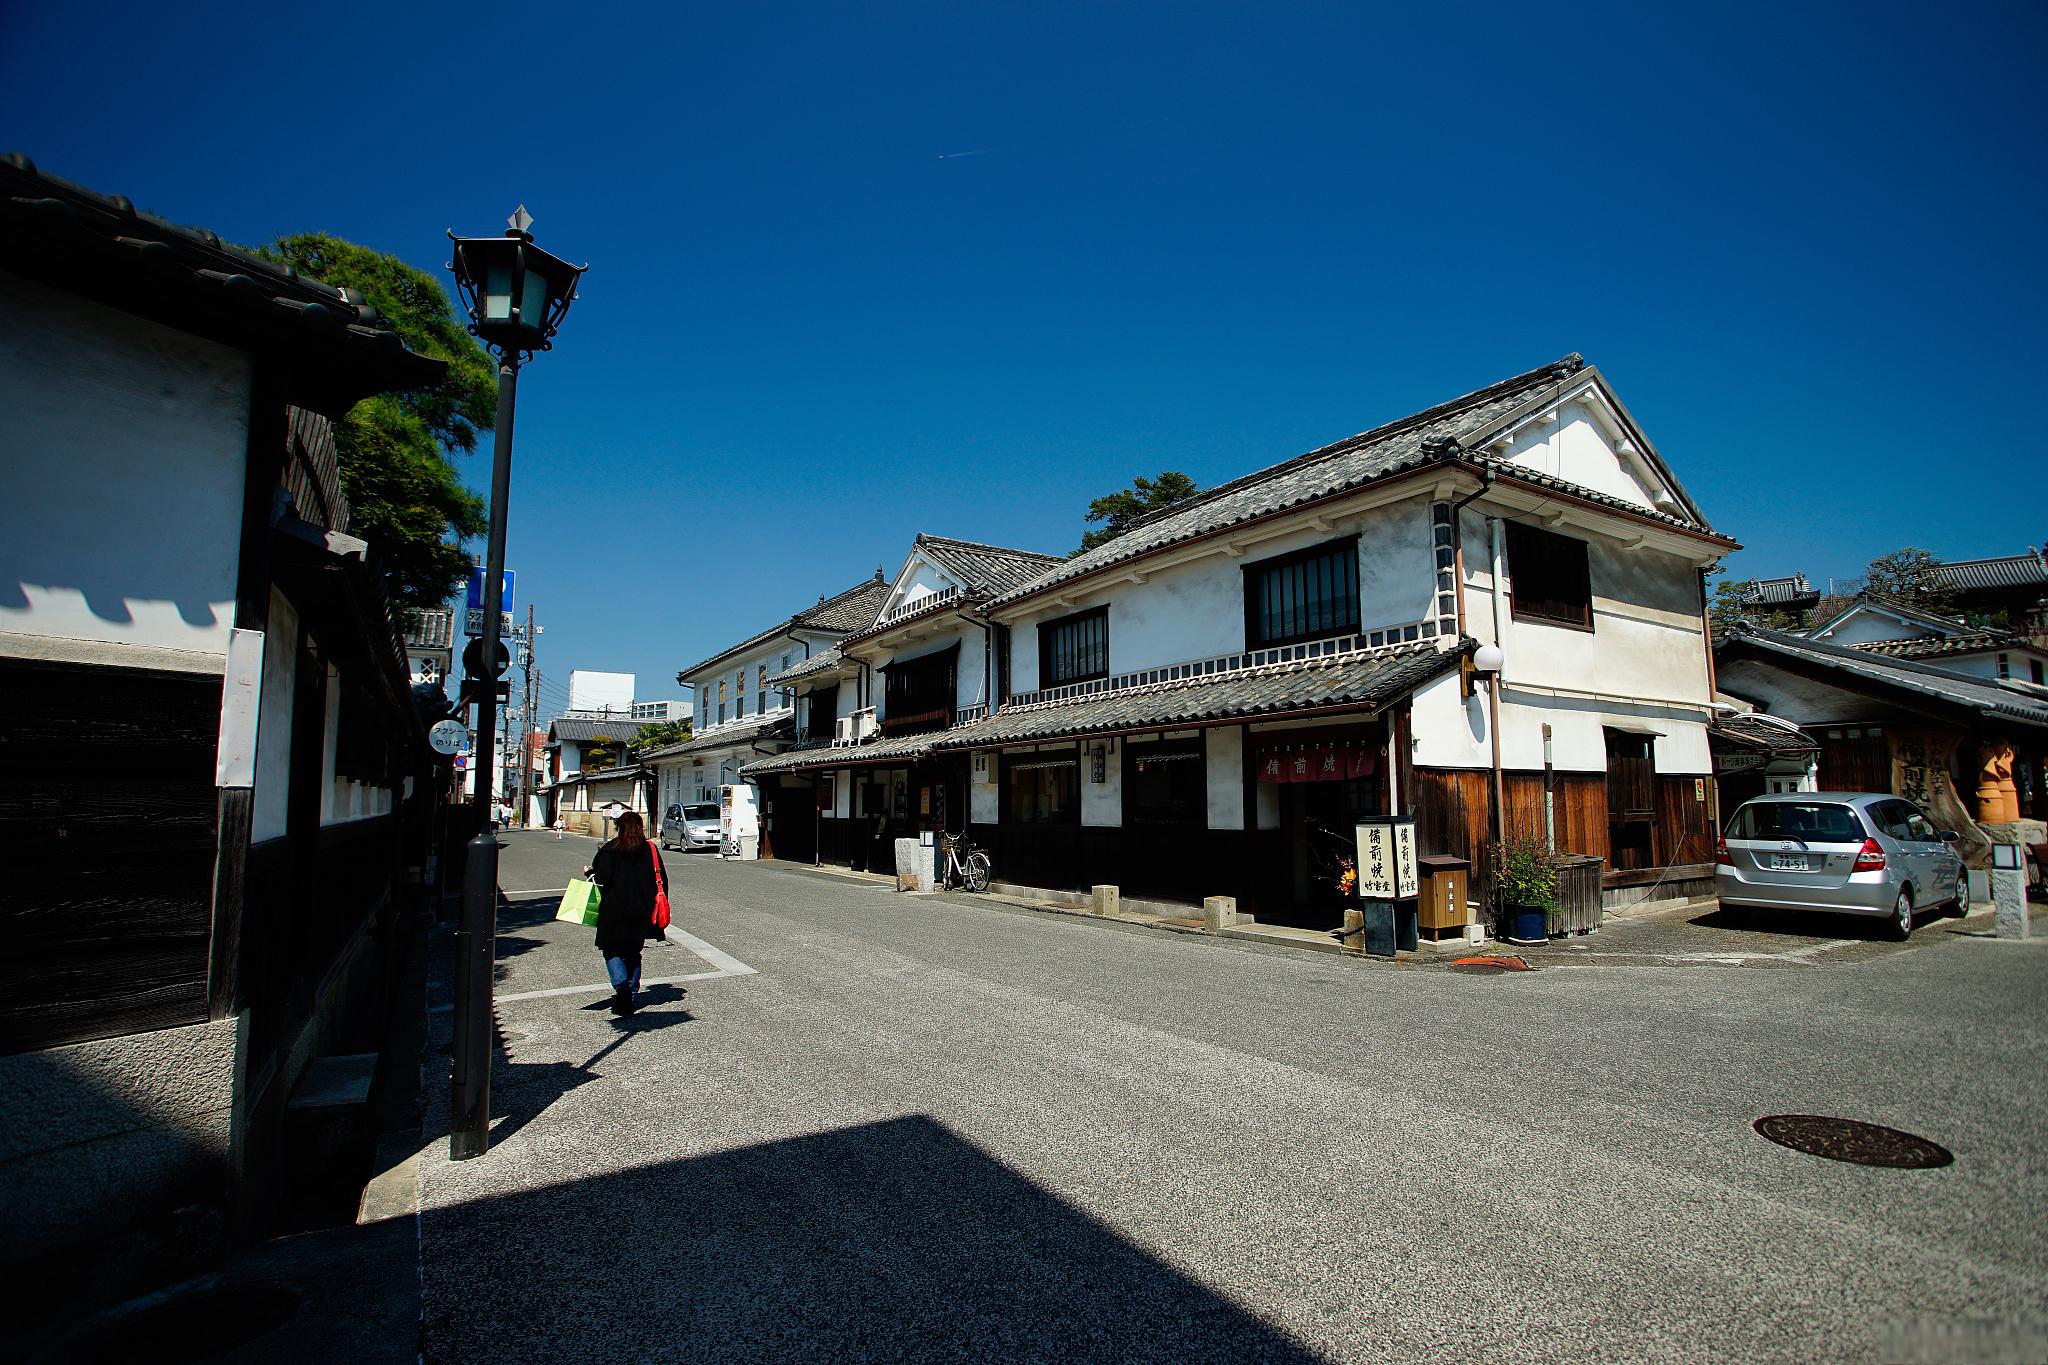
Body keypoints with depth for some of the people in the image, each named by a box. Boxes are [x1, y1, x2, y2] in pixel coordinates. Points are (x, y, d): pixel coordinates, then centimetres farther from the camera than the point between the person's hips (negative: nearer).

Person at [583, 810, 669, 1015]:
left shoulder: (611, 849, -6)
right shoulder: (651, 850, 4)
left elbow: (602, 878, -14)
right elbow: (662, 881, 4)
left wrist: (589, 873, 8)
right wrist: (656, 908, 12)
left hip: (615, 910, -3)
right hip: (641, 911, 4)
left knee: (612, 951, 8)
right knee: (633, 953, 16)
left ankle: (621, 985, -16)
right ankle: (631, 995, 12)